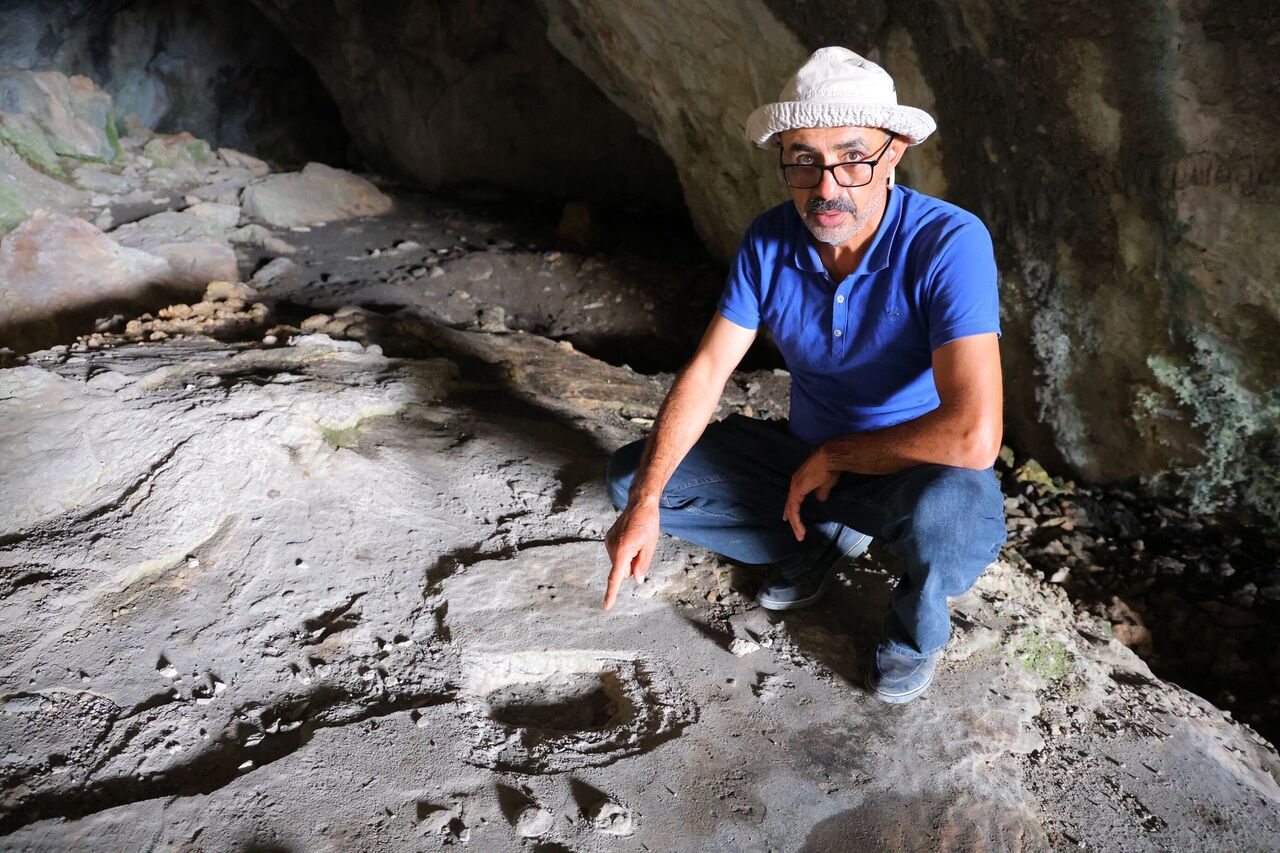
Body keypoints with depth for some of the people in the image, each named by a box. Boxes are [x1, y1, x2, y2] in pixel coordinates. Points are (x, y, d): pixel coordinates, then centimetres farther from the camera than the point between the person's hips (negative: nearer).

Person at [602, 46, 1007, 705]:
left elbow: (973, 437, -37)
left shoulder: (950, 243, -28)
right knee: (628, 476, -3)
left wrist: (832, 456, -23)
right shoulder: (769, 241, -12)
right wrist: (644, 503, -19)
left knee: (952, 511, -41)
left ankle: (917, 626, -3)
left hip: (916, 470, -4)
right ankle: (822, 538, 11)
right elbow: (706, 372, -8)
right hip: (811, 457, 5)